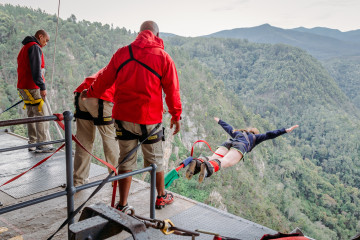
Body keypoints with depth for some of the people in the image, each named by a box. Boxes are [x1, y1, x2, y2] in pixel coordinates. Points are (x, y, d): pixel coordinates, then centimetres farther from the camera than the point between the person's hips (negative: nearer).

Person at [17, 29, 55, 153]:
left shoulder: (25, 48, 24)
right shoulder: (35, 47, -8)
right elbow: (36, 69, -19)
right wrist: (42, 87, -22)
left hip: (24, 87, 10)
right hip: (32, 87, -10)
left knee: (32, 115, 13)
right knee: (42, 115, -9)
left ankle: (33, 143, 17)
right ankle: (43, 145, -10)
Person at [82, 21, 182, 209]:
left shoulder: (122, 53, 4)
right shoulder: (163, 57, -2)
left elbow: (105, 79, 11)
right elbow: (172, 90, 0)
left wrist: (90, 93, 29)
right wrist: (176, 115, 10)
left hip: (123, 117, 2)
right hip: (150, 118, -2)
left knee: (126, 160, 12)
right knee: (155, 159, 15)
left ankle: (122, 205, 17)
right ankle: (161, 197, 31)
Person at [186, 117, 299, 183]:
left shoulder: (238, 133, 44)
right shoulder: (255, 137, 33)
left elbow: (228, 128, 59)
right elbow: (269, 135, 21)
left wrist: (219, 121, 77)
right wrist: (285, 130, 23)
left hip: (227, 143, 5)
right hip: (240, 146, -4)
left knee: (213, 159, -23)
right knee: (224, 162, -32)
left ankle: (198, 163, -55)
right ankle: (208, 167, -64)